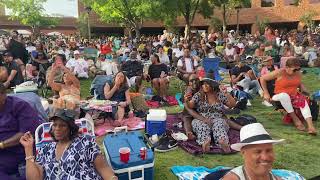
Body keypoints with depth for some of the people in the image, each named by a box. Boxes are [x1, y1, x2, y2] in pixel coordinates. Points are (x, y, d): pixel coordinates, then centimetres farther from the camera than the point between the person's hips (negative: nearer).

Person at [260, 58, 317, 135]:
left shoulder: (298, 74, 1)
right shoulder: (279, 73, -15)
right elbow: (263, 79, -9)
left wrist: (303, 89, 1)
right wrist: (266, 93, -10)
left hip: (294, 96, 4)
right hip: (279, 96, -4)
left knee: (303, 101, -27)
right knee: (284, 95, -38)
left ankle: (310, 126, -37)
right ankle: (295, 119, -26)